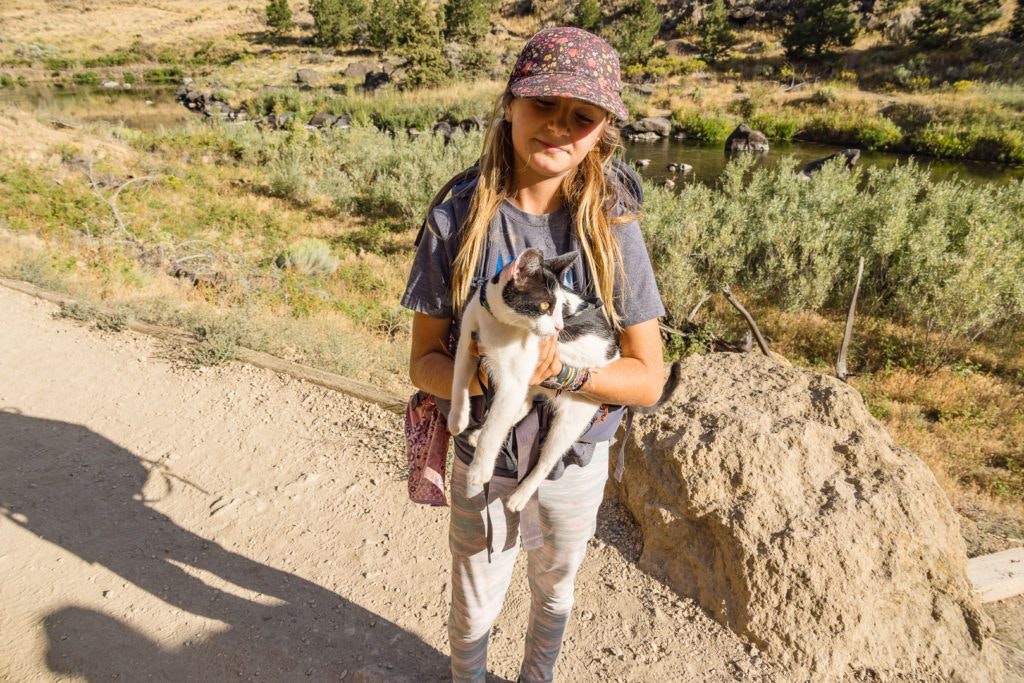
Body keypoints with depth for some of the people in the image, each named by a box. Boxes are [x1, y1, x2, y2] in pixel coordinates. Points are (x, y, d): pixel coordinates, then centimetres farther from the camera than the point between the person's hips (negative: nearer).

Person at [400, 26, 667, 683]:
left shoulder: (612, 231, -15)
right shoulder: (457, 222, -16)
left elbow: (648, 377, -14)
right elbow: (425, 362, -11)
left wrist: (560, 370, -31)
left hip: (577, 464, 1)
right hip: (483, 464, -1)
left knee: (555, 592, 27)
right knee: (474, 610, 21)